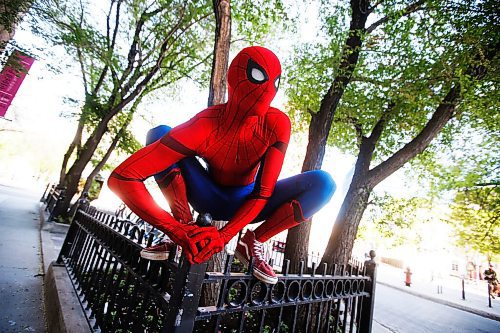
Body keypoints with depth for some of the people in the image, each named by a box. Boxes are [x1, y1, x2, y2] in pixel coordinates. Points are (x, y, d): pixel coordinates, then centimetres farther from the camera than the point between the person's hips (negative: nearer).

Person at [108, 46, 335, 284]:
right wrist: (176, 230, -38)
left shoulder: (277, 124, -22)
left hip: (245, 202, 2)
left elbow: (263, 192, -22)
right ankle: (186, 227, -14)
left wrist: (223, 235, -34)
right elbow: (122, 178, -31)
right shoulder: (205, 125, -27)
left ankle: (253, 243, -11)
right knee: (159, 133, -23)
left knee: (323, 183, -22)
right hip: (209, 197, -1)